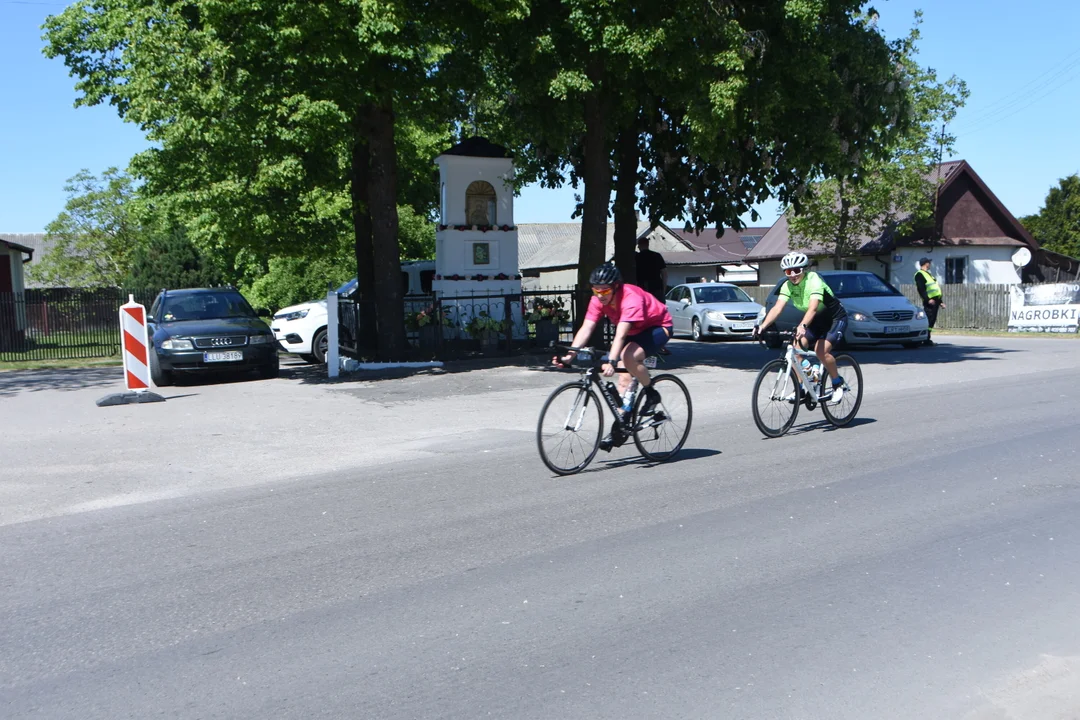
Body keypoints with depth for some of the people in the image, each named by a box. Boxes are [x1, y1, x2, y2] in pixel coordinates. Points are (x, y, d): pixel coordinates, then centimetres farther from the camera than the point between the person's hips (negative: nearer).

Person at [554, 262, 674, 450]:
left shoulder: (631, 299, -35)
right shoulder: (598, 300, -16)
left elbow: (620, 335, -46)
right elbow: (585, 329, -24)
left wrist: (611, 361, -57)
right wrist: (570, 355, -37)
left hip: (658, 328, -7)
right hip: (635, 331, 7)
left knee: (629, 357, -32)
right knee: (624, 377, -4)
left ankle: (652, 394, -9)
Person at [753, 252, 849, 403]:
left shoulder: (814, 281, -30)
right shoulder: (787, 286, -12)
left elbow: (813, 308, -45)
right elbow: (777, 308, -24)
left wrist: (802, 326, -62)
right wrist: (763, 326, -40)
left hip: (835, 318, -6)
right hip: (816, 321, 6)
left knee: (821, 351, -25)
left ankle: (838, 383, -2)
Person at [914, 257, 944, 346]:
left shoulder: (928, 274, 26)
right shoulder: (919, 274, -5)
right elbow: (921, 289, -17)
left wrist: (940, 302, 25)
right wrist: (928, 299, -26)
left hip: (935, 300, 10)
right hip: (929, 302, -10)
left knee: (932, 320, 9)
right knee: (929, 320, -13)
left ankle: (927, 339, 12)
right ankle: (926, 340, -13)